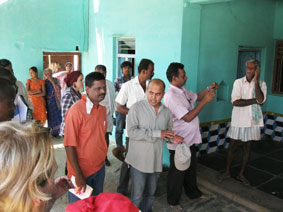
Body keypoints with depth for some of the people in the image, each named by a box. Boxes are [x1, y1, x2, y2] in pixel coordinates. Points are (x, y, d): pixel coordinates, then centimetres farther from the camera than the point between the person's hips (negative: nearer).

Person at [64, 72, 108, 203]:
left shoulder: (102, 109, 2)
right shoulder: (76, 111, -20)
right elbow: (69, 146, -19)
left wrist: (102, 158, 10)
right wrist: (78, 175, -18)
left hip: (100, 168, 6)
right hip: (81, 171, -6)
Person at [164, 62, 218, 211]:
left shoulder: (182, 90, 4)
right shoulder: (171, 96, -26)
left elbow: (196, 96, 19)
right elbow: (188, 117, -29)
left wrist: (209, 89, -1)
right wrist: (205, 101, -27)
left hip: (190, 139, 9)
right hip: (179, 142, -9)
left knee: (191, 168, 26)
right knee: (177, 172, 9)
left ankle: (193, 192, 47)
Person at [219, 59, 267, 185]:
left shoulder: (262, 84, -2)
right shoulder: (238, 82, -6)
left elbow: (261, 100, -21)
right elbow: (235, 102, -17)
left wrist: (256, 80, -21)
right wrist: (255, 100, -17)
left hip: (253, 121, 2)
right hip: (238, 120, -1)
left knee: (247, 148, 12)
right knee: (232, 147, 8)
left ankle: (241, 174, 28)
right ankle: (227, 172, 26)